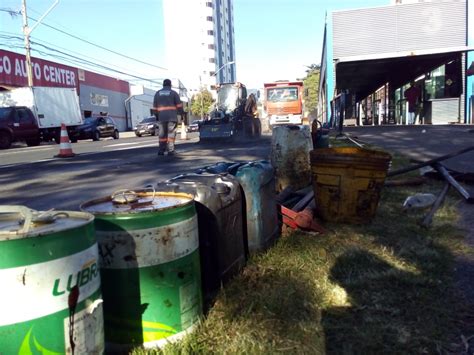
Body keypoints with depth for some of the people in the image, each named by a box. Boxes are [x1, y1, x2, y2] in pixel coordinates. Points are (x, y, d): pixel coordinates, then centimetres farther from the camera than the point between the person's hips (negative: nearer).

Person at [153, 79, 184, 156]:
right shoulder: (173, 93, 4)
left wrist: (156, 116, 19)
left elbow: (155, 106, 12)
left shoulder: (157, 93, 13)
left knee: (162, 134, 7)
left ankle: (161, 150, 4)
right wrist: (182, 113, 9)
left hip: (161, 117, 3)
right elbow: (179, 105, 0)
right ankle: (170, 150, -8)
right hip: (172, 116, -3)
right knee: (171, 133, -2)